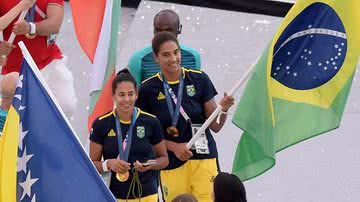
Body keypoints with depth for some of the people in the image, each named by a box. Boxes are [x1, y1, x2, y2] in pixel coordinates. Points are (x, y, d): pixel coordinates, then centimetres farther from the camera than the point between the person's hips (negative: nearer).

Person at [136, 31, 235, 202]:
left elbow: (215, 126, 4)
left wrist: (223, 109, -16)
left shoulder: (199, 79, 1)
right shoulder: (148, 89, -1)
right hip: (171, 165, 0)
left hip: (203, 159, 0)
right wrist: (173, 146, -11)